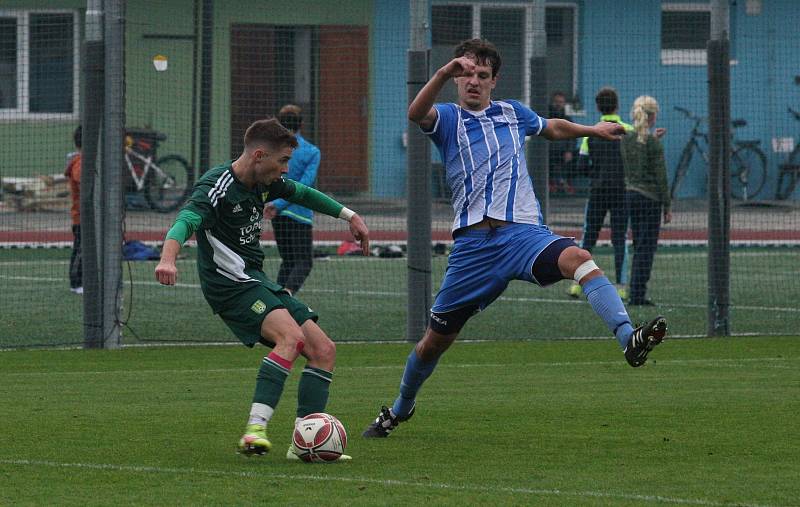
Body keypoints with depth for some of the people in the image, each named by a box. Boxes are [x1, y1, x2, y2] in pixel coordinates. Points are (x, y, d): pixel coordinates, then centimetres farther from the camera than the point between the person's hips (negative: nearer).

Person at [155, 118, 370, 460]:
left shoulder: (265, 182, 9)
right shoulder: (218, 186, -18)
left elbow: (302, 194, 30)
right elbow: (187, 220, -36)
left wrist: (350, 216, 34)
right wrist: (168, 259, -55)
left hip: (257, 282, 9)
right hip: (229, 286, -9)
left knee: (324, 350, 1)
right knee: (292, 336, -31)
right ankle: (254, 431, -39)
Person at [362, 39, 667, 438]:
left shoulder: (513, 113, 19)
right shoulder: (447, 118, 7)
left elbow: (552, 128, 42)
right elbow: (416, 113, -19)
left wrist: (593, 129, 31)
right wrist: (444, 73, -34)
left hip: (524, 232, 1)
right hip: (473, 241, -1)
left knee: (578, 258, -33)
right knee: (436, 339, 7)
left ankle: (629, 339, -49)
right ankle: (400, 409, 33)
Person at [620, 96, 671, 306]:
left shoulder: (626, 139, 4)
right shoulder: (654, 144, -13)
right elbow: (661, 176, -11)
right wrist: (667, 207, -6)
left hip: (630, 194, 6)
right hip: (650, 197, -6)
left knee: (639, 246, 15)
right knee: (646, 247, -1)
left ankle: (636, 293, 13)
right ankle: (637, 294, -4)